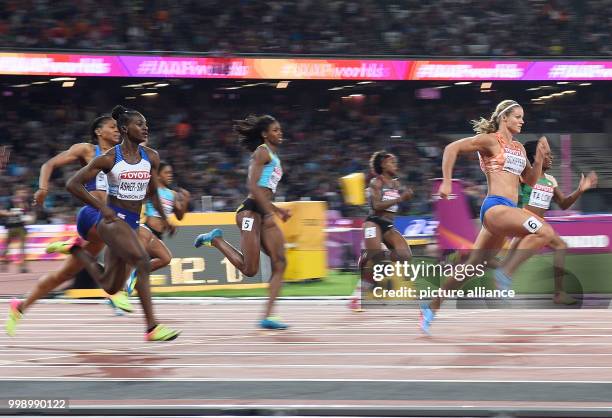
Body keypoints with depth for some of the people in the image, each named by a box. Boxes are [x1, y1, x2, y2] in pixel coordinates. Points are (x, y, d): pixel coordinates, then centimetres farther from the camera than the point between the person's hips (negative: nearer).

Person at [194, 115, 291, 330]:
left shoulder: (273, 156, 25)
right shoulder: (262, 152, -5)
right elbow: (252, 186, -16)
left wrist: (278, 210, 19)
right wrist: (270, 212, -21)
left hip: (264, 214, 10)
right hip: (251, 212, -10)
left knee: (280, 263, -4)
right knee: (250, 270, -11)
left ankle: (267, 317, -7)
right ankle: (215, 239, 9)